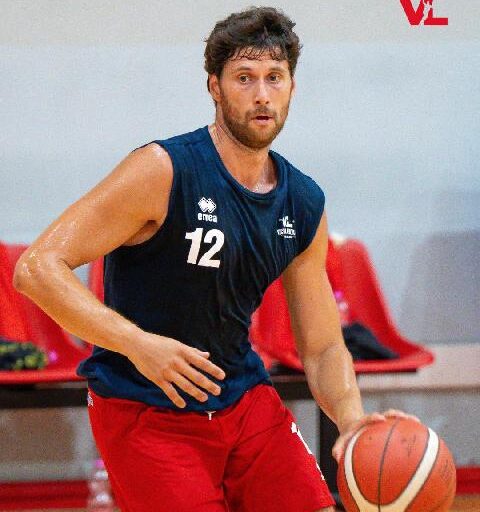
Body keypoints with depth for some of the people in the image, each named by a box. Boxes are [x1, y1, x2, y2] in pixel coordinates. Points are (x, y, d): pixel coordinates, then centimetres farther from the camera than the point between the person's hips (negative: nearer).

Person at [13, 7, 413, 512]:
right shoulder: (162, 171, -17)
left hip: (245, 399, 6)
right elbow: (37, 268, -21)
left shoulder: (305, 205, 3)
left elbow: (322, 347, 9)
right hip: (146, 411, -6)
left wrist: (351, 419, -12)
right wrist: (137, 343, -32)